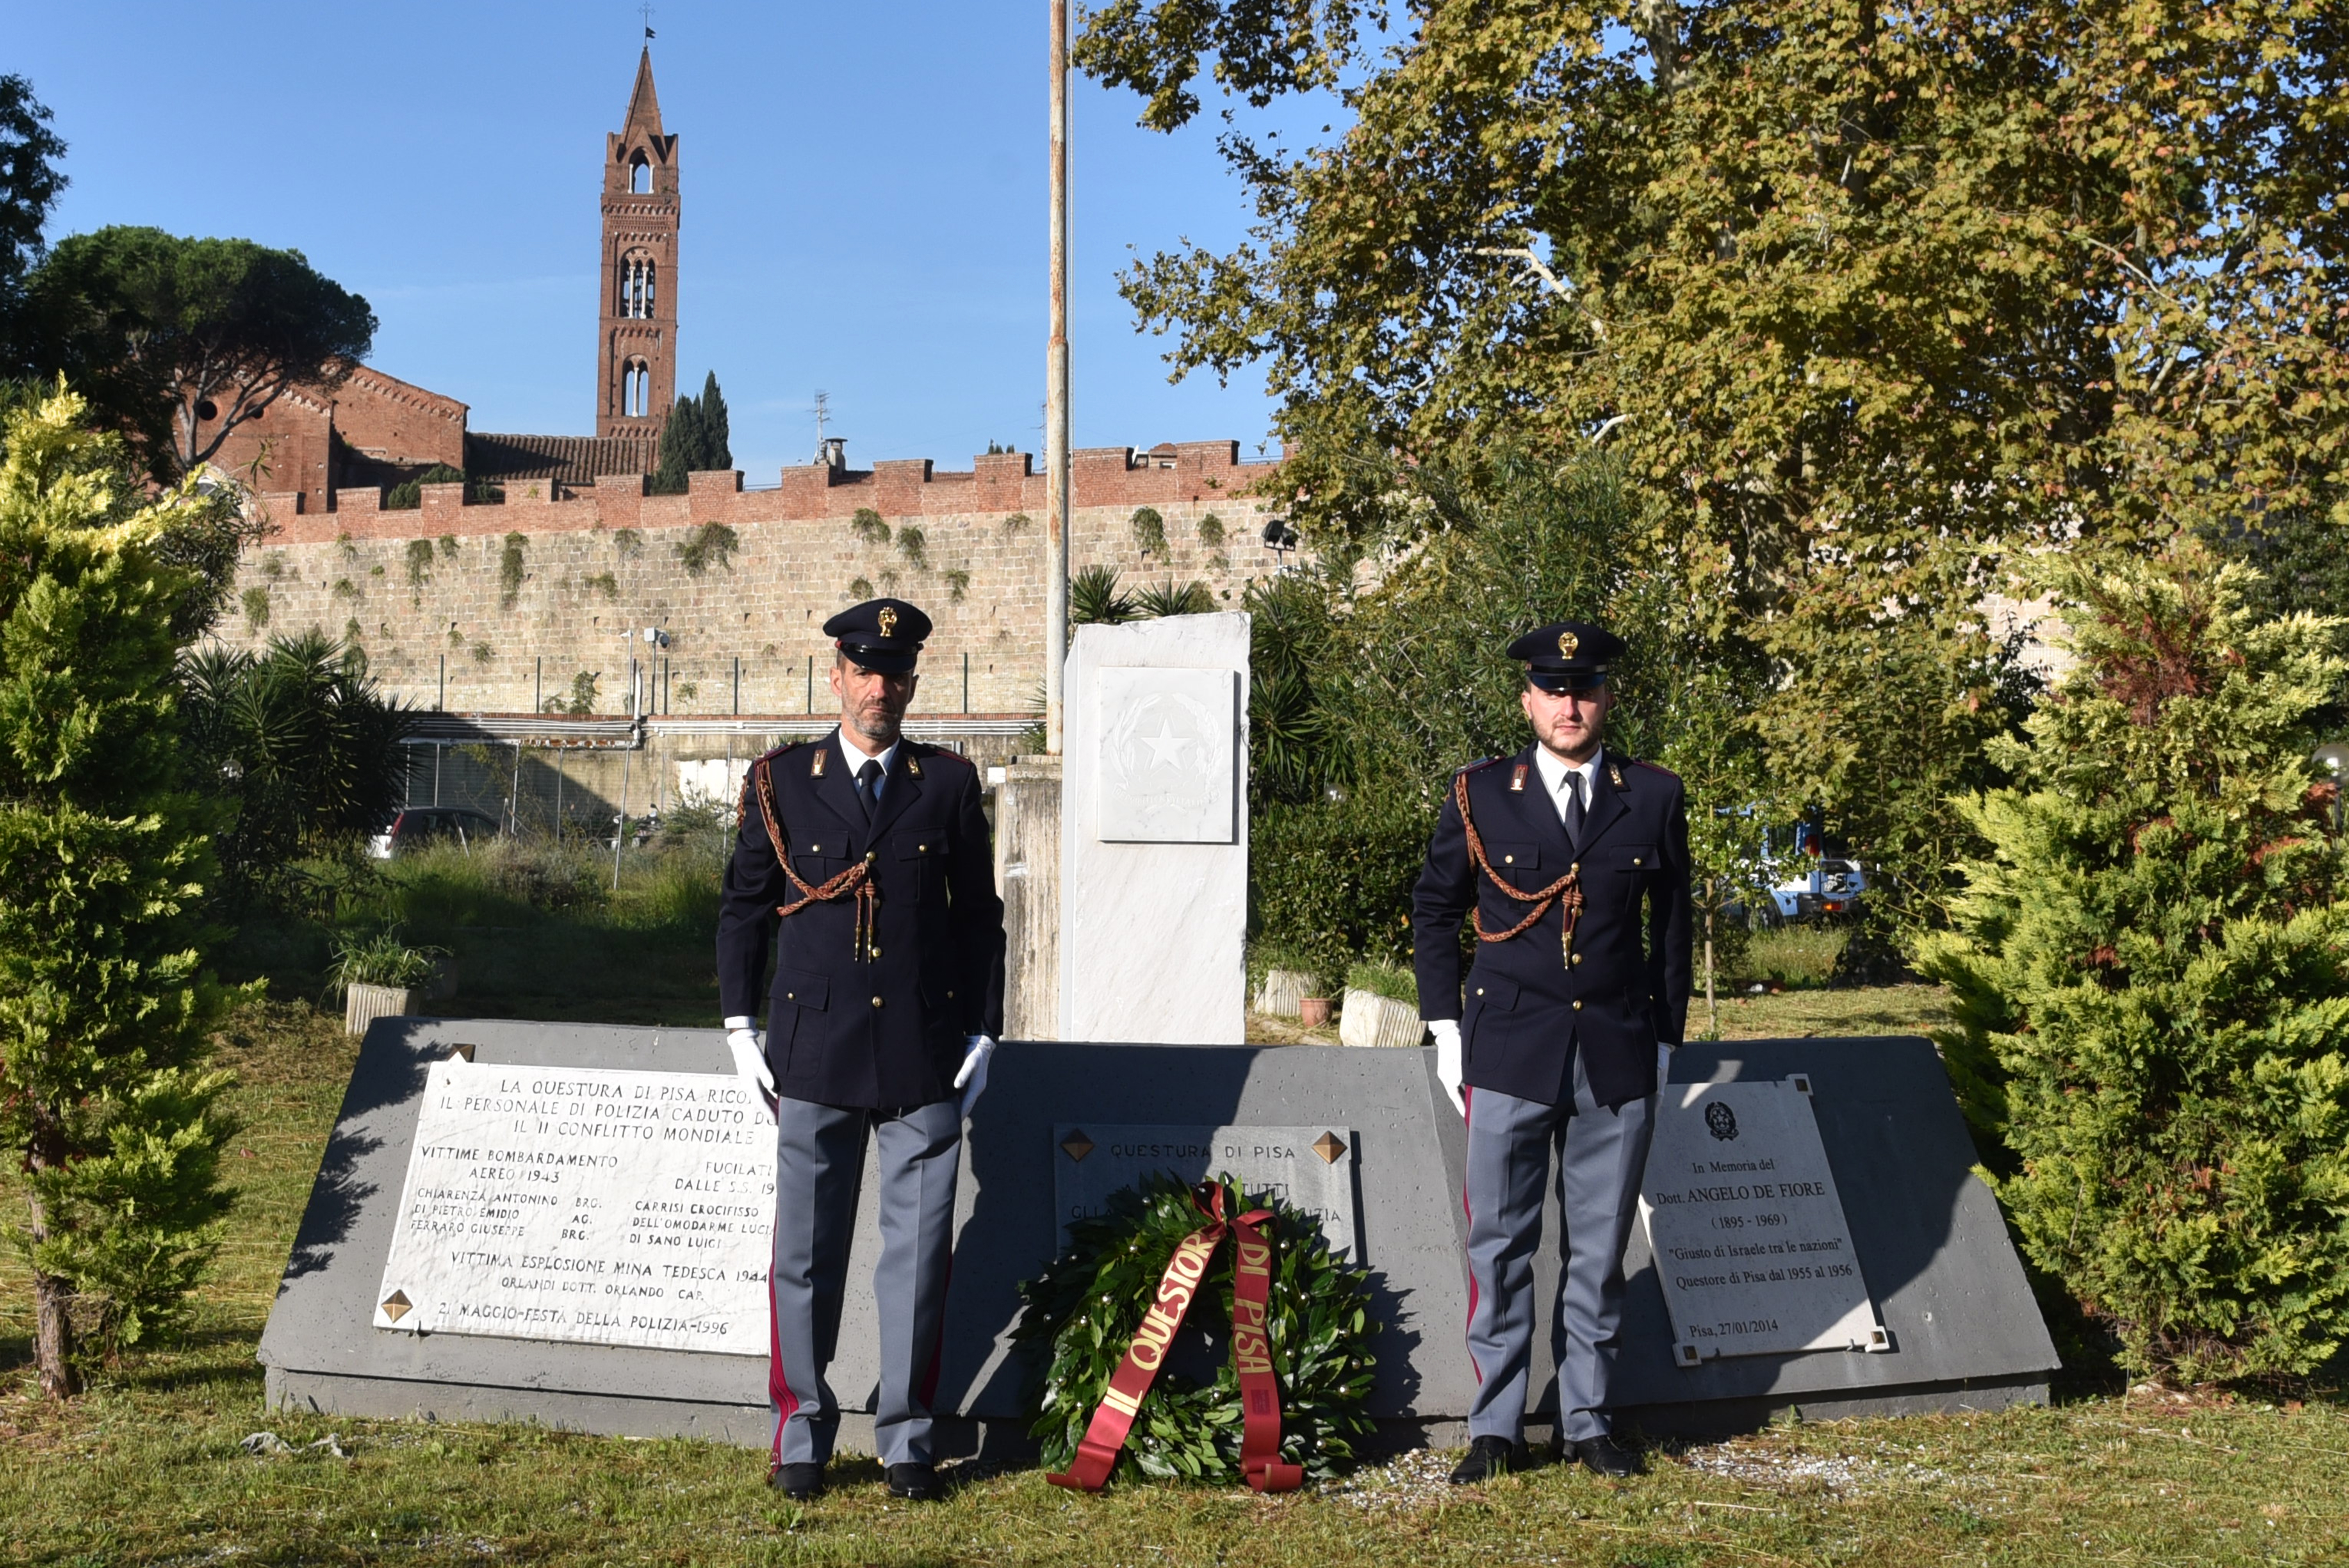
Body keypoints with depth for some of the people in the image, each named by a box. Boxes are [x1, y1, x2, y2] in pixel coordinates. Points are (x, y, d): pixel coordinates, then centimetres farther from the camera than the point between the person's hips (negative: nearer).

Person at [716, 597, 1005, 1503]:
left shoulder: (950, 785, 7)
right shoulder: (780, 783, 6)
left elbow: (980, 917, 9)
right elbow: (744, 909, 9)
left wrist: (983, 1035, 4)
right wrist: (741, 1028, 3)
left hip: (925, 1058, 0)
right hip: (815, 1056, 0)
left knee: (917, 1255, 4)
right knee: (805, 1254, 4)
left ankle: (906, 1439, 14)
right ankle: (801, 1436, 16)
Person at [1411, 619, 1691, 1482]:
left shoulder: (1654, 798, 4)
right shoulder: (1481, 795, 1)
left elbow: (1672, 925, 11)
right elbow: (1434, 910, 10)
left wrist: (1665, 1040, 10)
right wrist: (1446, 1028, 4)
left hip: (1616, 1057, 1)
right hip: (1509, 1054, -1)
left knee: (1599, 1248, 8)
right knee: (1500, 1246, 2)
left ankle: (1588, 1420, 19)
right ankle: (1496, 1427, 12)